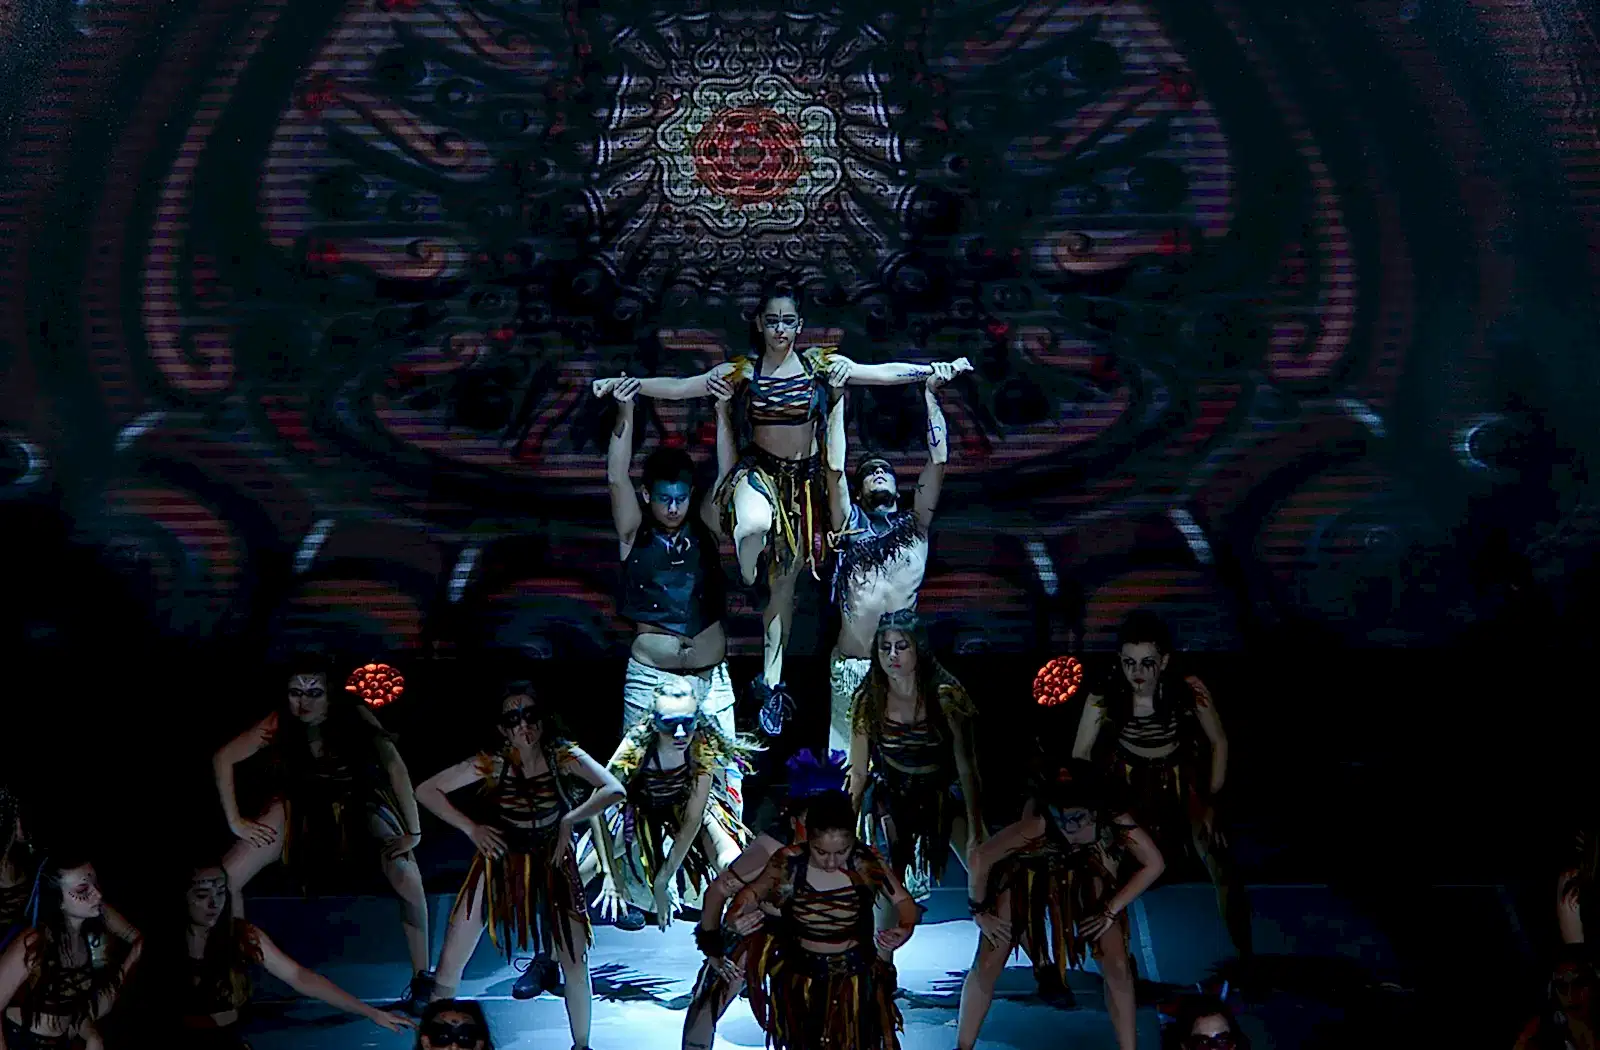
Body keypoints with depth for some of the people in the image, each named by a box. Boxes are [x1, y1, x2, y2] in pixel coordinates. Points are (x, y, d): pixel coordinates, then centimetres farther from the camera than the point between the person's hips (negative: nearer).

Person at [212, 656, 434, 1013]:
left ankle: (422, 980, -14)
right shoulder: (278, 723, -22)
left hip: (358, 805, -3)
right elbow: (223, 759, -10)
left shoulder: (355, 716, -28)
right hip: (301, 806, 3)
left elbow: (395, 767, -34)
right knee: (225, 878, -13)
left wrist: (413, 832, -37)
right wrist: (235, 821, -10)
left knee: (407, 878, -30)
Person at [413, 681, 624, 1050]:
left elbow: (614, 790, -26)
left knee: (576, 964, -1)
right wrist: (471, 828, -16)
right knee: (450, 964, 1)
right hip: (498, 864, 0)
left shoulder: (563, 755, -17)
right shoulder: (491, 763, -18)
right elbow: (427, 791, -13)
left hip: (552, 866, 0)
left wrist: (569, 820, -29)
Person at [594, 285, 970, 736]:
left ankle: (772, 683, 18)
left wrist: (936, 370, -6)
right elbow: (677, 388, -4)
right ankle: (748, 585, -8)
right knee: (755, 525, -40)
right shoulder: (742, 371, -3)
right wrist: (625, 384, -12)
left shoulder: (820, 364, -2)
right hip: (759, 471, -2)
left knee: (785, 581, 9)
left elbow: (884, 373, -1)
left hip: (802, 480, 2)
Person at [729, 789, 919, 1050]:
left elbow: (904, 902, -9)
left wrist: (905, 930, -31)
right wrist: (736, 916, -28)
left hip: (856, 980, -1)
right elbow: (752, 893, -5)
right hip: (801, 980, 1)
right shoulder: (789, 864, -22)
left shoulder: (866, 862, -21)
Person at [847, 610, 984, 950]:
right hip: (889, 803, 0)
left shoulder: (945, 696, -14)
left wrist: (976, 831, -14)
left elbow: (967, 769, -12)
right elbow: (859, 773, -1)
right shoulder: (868, 701, -9)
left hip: (944, 797, 0)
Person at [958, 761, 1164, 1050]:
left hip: (1083, 872, 2)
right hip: (1029, 870, -2)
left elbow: (1153, 864, -18)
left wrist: (1111, 911, -16)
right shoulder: (1038, 824, -43)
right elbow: (980, 860, -30)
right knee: (988, 964, -5)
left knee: (1117, 965, -7)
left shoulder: (1114, 820, -36)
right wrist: (979, 911, -16)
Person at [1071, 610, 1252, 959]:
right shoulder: (1103, 699, -27)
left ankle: (1245, 957, 10)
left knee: (1221, 869, -9)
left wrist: (1211, 800, -8)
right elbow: (1080, 755, -9)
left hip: (1182, 781, 0)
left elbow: (1218, 742, -9)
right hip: (1127, 783, 0)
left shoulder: (1190, 691, -27)